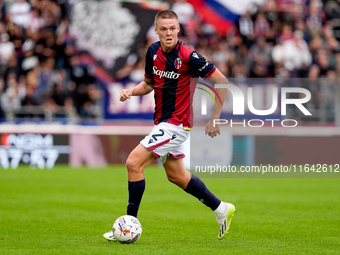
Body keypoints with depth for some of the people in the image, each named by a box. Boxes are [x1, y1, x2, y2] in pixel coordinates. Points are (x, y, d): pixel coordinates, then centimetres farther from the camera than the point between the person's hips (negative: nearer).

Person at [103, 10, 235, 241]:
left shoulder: (188, 57, -20)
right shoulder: (153, 52, 2)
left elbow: (222, 82, -15)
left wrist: (215, 119, -14)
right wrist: (131, 92, -4)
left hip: (176, 123, -9)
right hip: (163, 122, 9)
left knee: (134, 163, -15)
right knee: (176, 175, 19)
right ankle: (221, 209, 34)